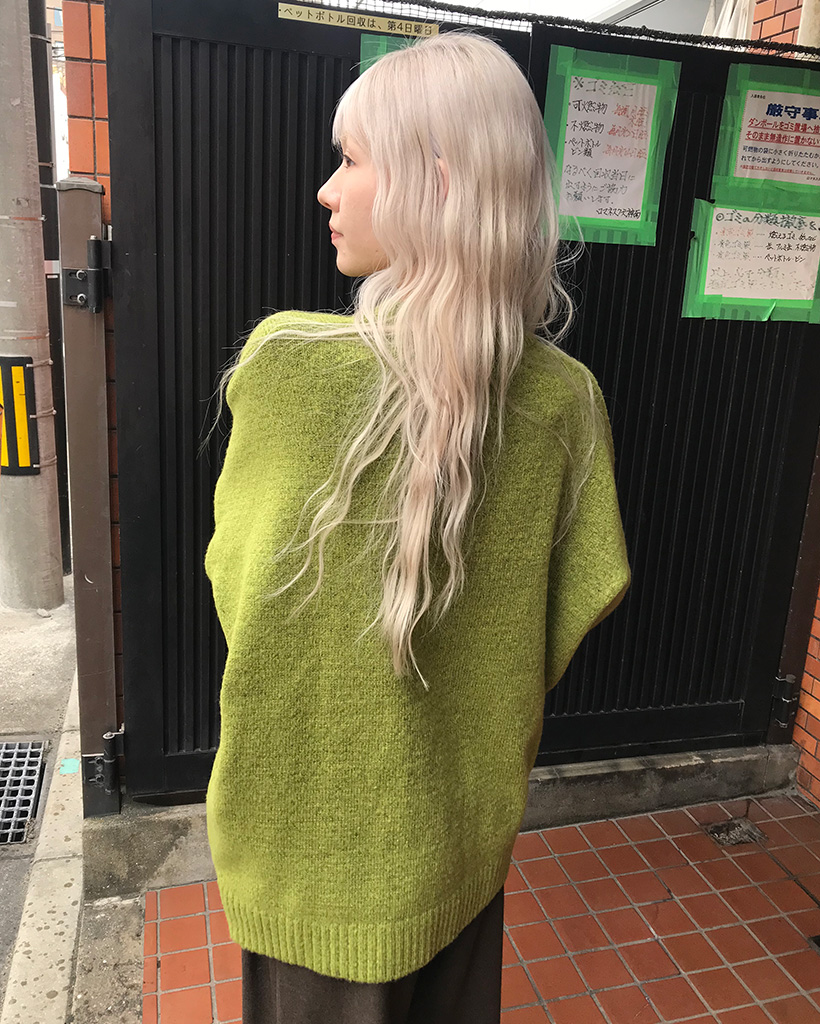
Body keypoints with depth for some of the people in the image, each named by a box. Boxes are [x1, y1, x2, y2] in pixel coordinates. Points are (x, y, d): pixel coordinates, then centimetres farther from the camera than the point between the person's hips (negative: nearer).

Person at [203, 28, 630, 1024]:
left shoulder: (286, 359, -25)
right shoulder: (566, 398, -15)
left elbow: (234, 576, -11)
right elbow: (572, 609, -5)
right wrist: (483, 728, 11)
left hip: (310, 821, -3)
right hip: (464, 830, 4)